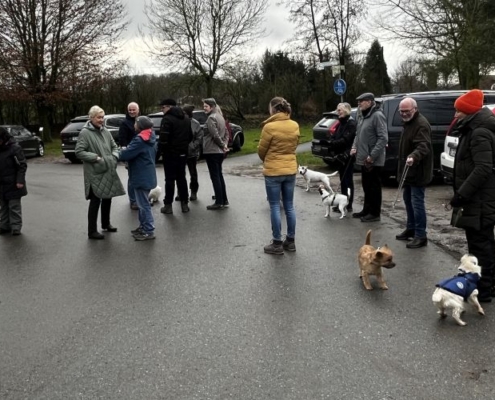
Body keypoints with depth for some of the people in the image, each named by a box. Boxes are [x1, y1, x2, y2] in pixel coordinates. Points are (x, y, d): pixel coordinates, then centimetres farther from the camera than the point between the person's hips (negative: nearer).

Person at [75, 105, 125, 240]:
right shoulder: (85, 132, -11)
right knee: (95, 201, -3)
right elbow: (79, 152, -15)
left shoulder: (105, 131, 9)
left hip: (108, 171, 7)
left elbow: (114, 146, 17)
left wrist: (114, 157, -2)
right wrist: (96, 157, -20)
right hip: (95, 173, -7)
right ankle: (92, 231, 7)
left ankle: (106, 224, 36)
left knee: (107, 198, 17)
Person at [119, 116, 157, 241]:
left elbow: (126, 155, -22)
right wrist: (127, 150, 11)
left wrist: (119, 152, 2)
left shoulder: (140, 140, -21)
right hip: (147, 175, 10)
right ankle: (143, 226, 28)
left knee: (143, 204, -3)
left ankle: (149, 231, 1)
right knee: (142, 203, 19)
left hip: (141, 177, -10)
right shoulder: (151, 138, 9)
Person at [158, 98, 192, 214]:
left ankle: (168, 205, 1)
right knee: (181, 178, 13)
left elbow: (164, 138, -21)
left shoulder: (167, 119, -15)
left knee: (170, 179, -1)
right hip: (183, 153, 7)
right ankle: (184, 204, 15)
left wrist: (162, 150, -7)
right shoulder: (186, 118, 12)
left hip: (170, 153, -7)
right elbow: (190, 136, 18)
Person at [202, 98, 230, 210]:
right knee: (219, 175, 15)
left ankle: (219, 202, -2)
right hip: (220, 151, 9)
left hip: (211, 151, -9)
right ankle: (224, 200, 19)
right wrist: (225, 145, 4)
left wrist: (223, 145, -9)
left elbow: (215, 135, -21)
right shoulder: (220, 116, 14)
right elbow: (226, 133, 16)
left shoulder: (211, 118, -14)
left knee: (215, 177, -5)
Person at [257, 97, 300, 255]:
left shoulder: (270, 127, -15)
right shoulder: (295, 126, 2)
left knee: (275, 207, 3)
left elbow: (261, 150, -5)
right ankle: (291, 241, 20)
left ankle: (277, 244, 8)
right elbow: (294, 146, 11)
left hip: (273, 171, -5)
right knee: (289, 206, 12)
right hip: (291, 170, 6)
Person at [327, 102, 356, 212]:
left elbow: (346, 140, -20)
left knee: (347, 180, -4)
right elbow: (335, 137, 12)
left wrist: (332, 143, -19)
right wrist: (331, 143, -10)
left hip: (347, 156, -9)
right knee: (343, 180, 13)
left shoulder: (351, 123, -12)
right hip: (340, 155, 9)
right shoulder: (341, 123, 16)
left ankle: (348, 205, 1)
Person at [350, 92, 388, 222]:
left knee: (374, 186, 1)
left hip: (373, 160, -9)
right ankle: (367, 209, 30)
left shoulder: (377, 115, -15)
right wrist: (354, 147, 5)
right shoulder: (361, 116, 12)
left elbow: (383, 138, -20)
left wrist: (372, 155, -21)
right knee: (366, 185, 18)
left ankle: (375, 213, 9)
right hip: (363, 158, 9)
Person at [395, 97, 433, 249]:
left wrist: (413, 157, -52)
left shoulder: (421, 124, -19)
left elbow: (423, 146, -34)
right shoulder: (408, 122, 15)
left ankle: (421, 236, -4)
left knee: (417, 202, -9)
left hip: (418, 171, -11)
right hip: (409, 170, 11)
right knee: (408, 200, 18)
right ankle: (411, 229, 32)